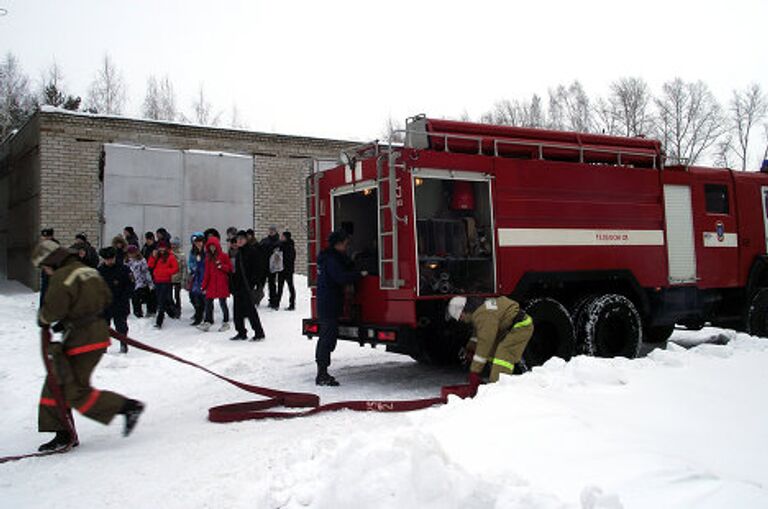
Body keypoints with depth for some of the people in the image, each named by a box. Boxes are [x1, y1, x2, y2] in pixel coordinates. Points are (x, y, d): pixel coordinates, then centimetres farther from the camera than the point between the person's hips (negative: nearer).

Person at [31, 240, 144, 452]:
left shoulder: (62, 277, -17)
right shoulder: (89, 271, 11)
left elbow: (53, 310, -20)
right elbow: (106, 298, 18)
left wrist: (43, 319, 2)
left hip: (82, 340, -10)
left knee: (77, 393, -4)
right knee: (55, 383, 15)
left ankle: (129, 407, -1)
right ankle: (63, 434, 20)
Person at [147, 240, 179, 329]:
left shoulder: (170, 257, -4)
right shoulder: (157, 256, 14)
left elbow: (176, 268, -8)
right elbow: (150, 265, 7)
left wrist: (166, 271, -17)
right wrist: (153, 257, -5)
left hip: (166, 282, -7)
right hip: (157, 281, 7)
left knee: (161, 302, -11)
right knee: (162, 300, 16)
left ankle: (159, 322, -13)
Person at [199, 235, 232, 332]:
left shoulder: (223, 256, -2)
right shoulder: (208, 257, 11)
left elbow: (230, 268, -1)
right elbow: (207, 272, 11)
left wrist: (221, 266, -18)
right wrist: (204, 286, 7)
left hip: (222, 284, -4)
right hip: (211, 284, 4)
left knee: (222, 303, 1)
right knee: (208, 302, 0)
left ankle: (226, 322, 13)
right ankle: (207, 322, 4)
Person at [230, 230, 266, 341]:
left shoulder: (252, 251, -6)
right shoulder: (237, 253, 17)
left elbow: (258, 269, -11)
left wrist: (254, 283, -18)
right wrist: (233, 285, 15)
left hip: (248, 286, -8)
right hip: (238, 285, 8)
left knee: (250, 310, -8)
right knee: (238, 311, 9)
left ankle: (259, 333, 0)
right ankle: (241, 332, 18)